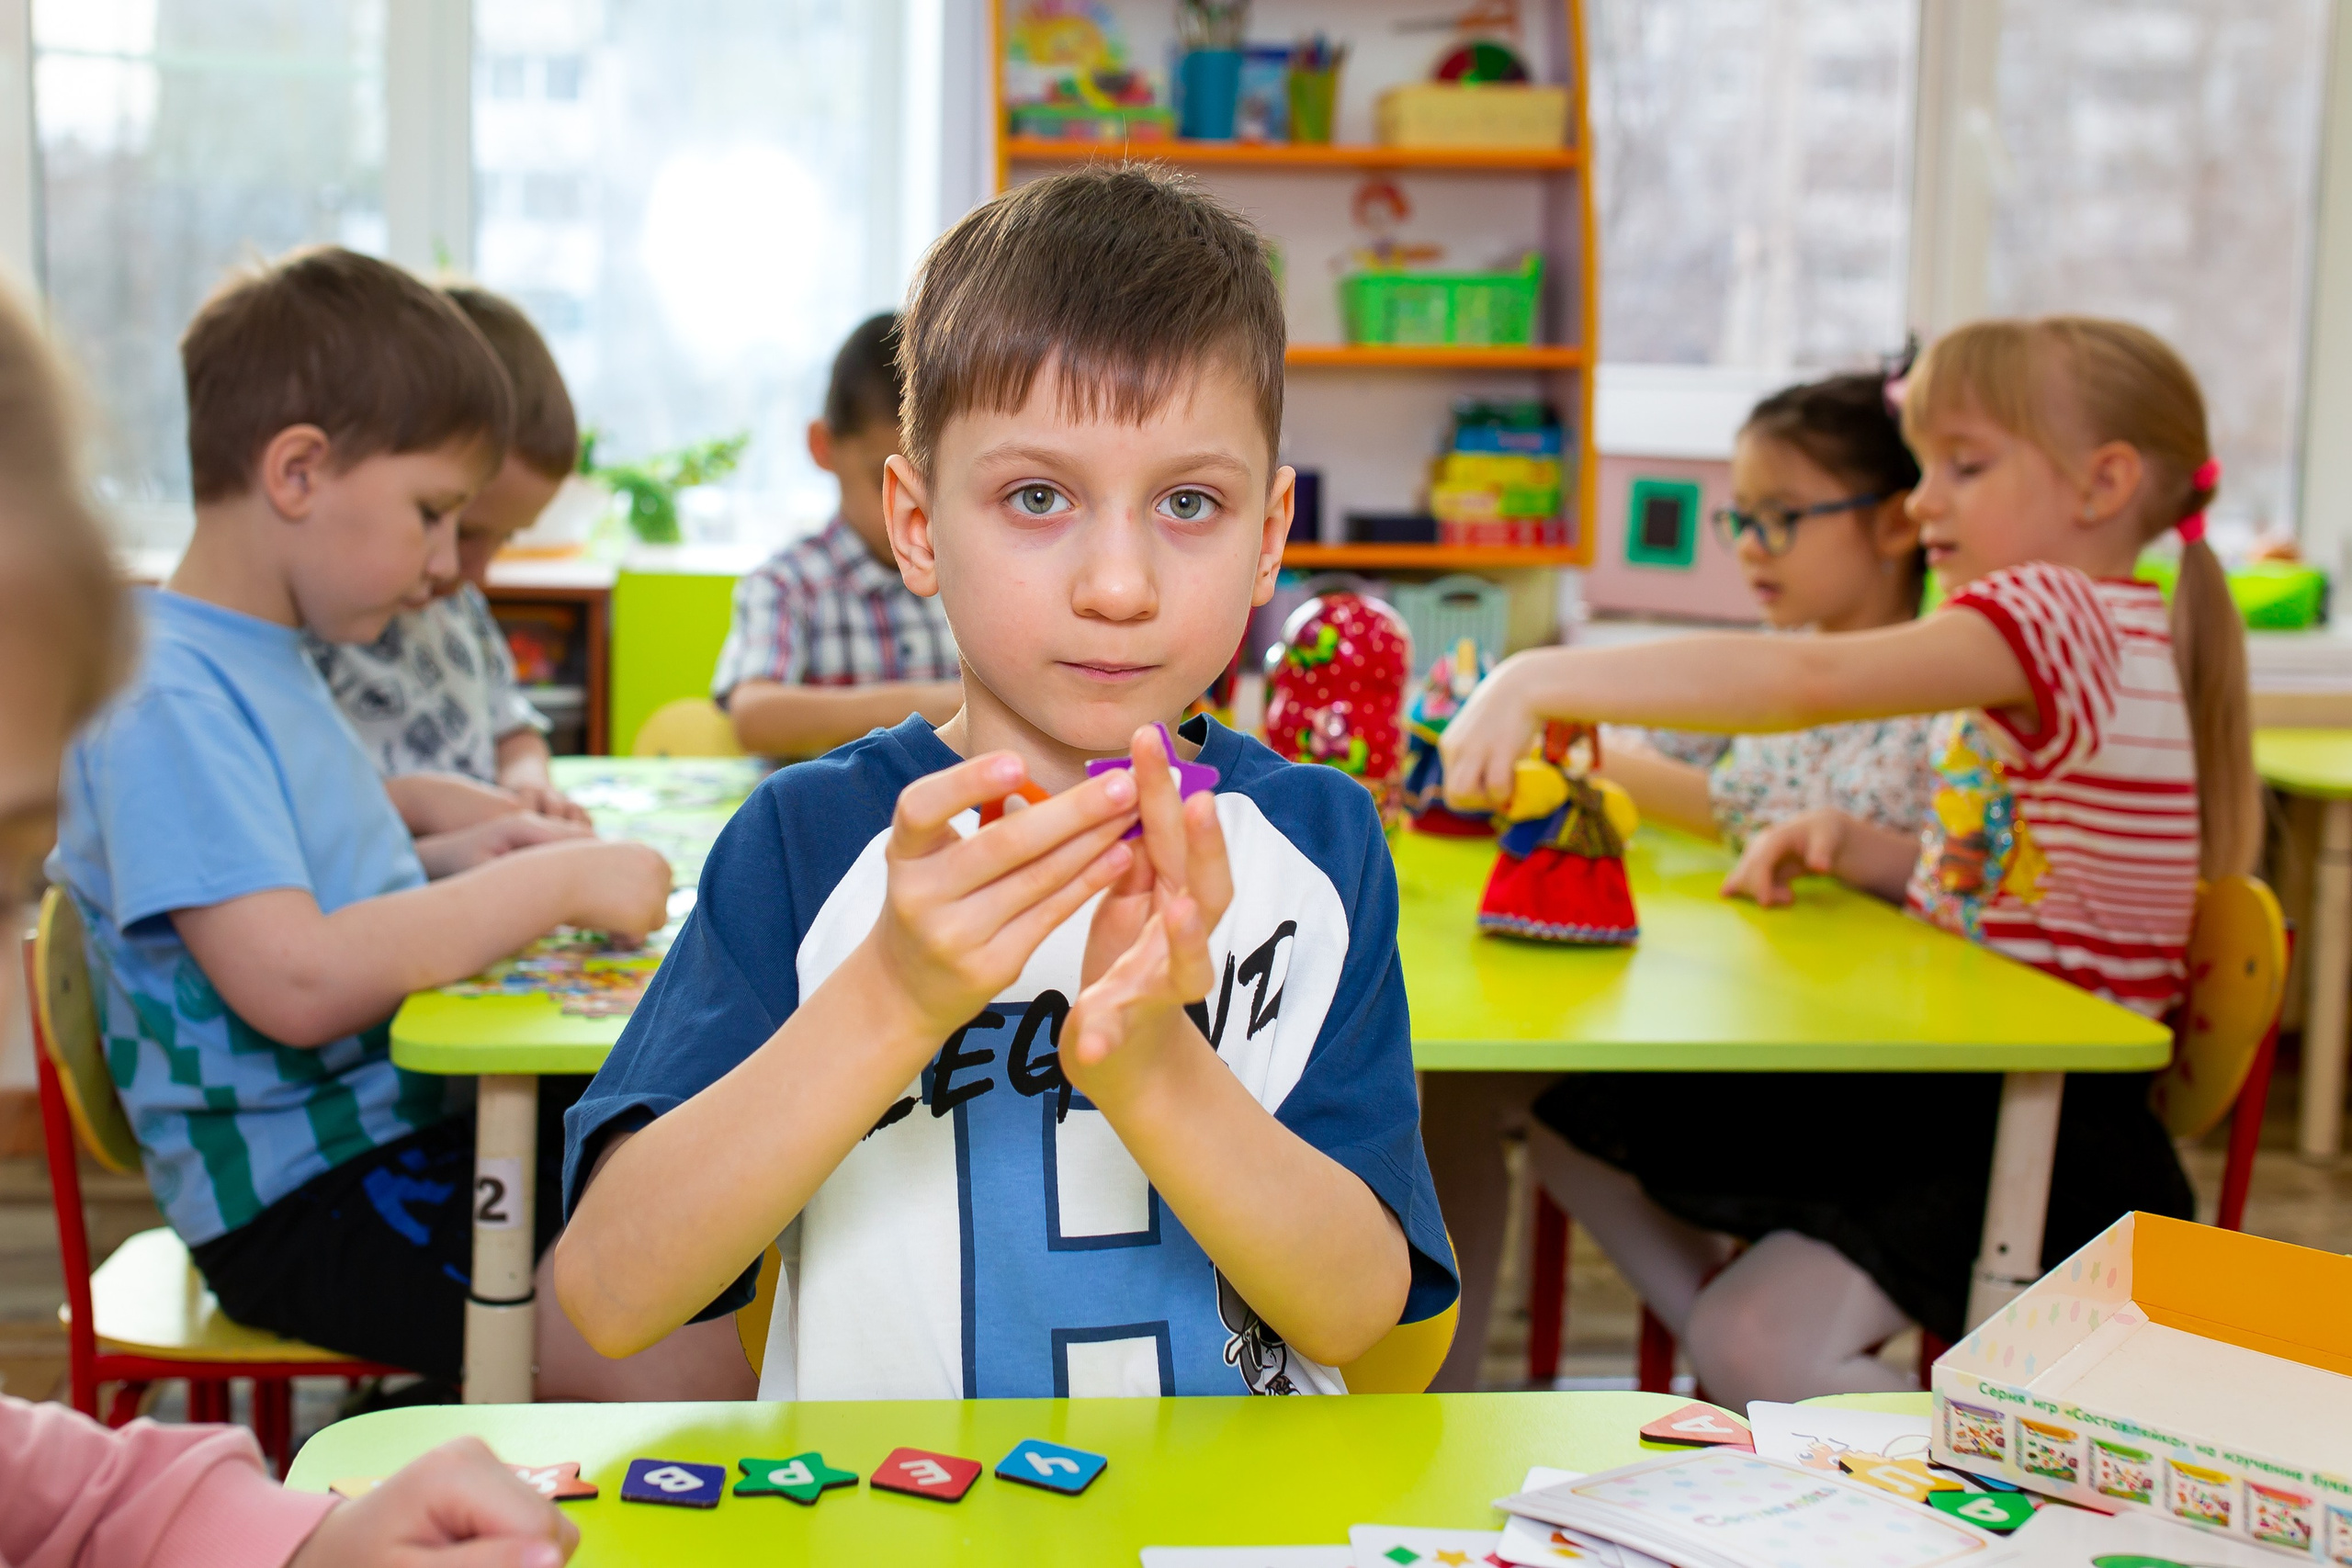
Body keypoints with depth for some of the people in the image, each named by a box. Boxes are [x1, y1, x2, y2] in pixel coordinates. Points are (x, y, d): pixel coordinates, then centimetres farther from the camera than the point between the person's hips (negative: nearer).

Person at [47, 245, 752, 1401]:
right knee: (692, 1369, -22)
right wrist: (556, 883, -18)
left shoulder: (272, 659, 14)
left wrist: (457, 862, 6)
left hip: (417, 1124, 10)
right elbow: (296, 981, -26)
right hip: (299, 1202, -10)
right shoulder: (161, 695, -16)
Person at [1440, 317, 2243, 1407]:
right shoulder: (2060, 641, 13)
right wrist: (1853, 846, -3)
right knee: (1570, 1111, 7)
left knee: (1761, 1344, -25)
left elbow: (1812, 680, -35)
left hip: (2042, 1138, -10)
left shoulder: (2061, 619, -20)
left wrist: (1543, 678, -39)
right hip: (1944, 1079, 10)